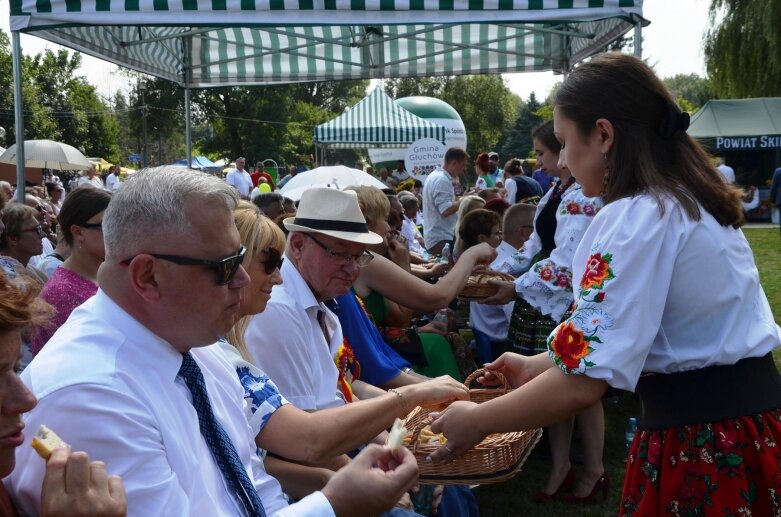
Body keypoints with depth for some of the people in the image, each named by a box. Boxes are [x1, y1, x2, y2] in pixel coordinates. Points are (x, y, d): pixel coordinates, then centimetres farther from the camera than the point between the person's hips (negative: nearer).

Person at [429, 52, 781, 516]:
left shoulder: (634, 220, -20)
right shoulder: (693, 199, 8)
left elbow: (582, 384, -24)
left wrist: (476, 421, -11)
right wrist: (538, 366, 18)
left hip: (698, 439, -8)